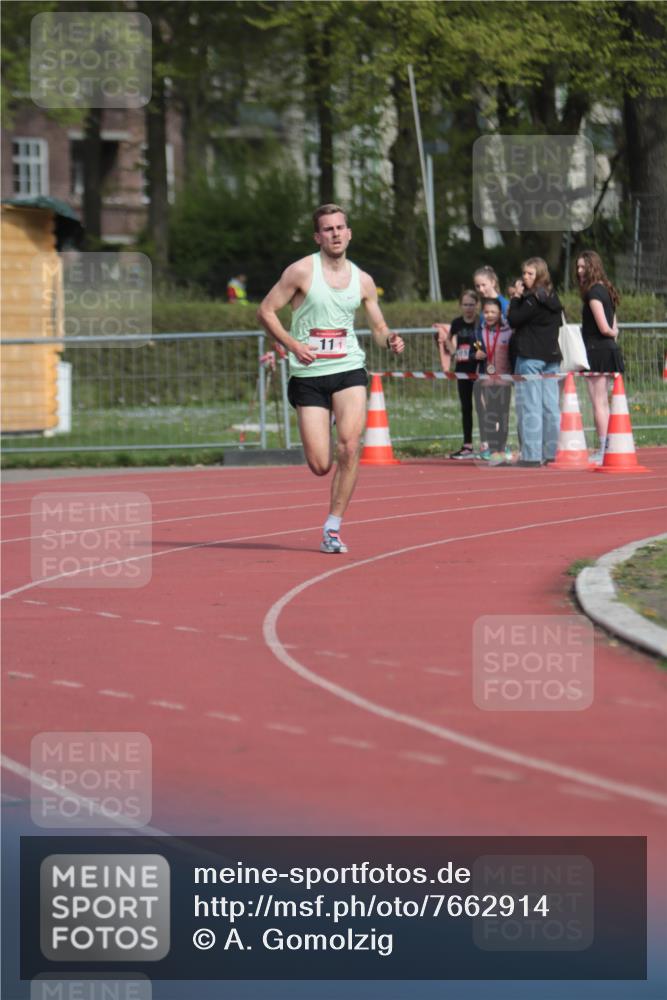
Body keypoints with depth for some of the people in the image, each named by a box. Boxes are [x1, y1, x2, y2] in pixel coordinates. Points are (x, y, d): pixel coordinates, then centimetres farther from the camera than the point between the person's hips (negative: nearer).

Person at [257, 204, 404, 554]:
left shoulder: (362, 281, 8)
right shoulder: (302, 271, -4)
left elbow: (378, 327, 17)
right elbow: (266, 311, -1)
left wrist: (390, 340, -6)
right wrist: (292, 344, -15)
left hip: (349, 371, 2)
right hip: (308, 376, -2)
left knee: (349, 446, -20)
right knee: (320, 465, -6)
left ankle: (333, 527, -8)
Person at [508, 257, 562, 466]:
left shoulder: (533, 300, -13)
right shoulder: (552, 298, 12)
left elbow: (513, 320, -11)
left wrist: (516, 297, -2)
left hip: (530, 358, -8)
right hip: (552, 357, 8)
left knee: (530, 406, -6)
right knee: (550, 406, 8)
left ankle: (531, 455, -8)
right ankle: (552, 452, 8)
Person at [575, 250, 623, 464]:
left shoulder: (594, 292, -15)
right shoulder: (606, 290, 14)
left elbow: (604, 328, -19)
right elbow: (613, 327, 19)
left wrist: (611, 333, -1)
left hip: (597, 350, -9)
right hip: (608, 349, 9)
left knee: (598, 403, -6)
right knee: (603, 402, 13)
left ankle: (602, 451, -6)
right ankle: (607, 448, 15)